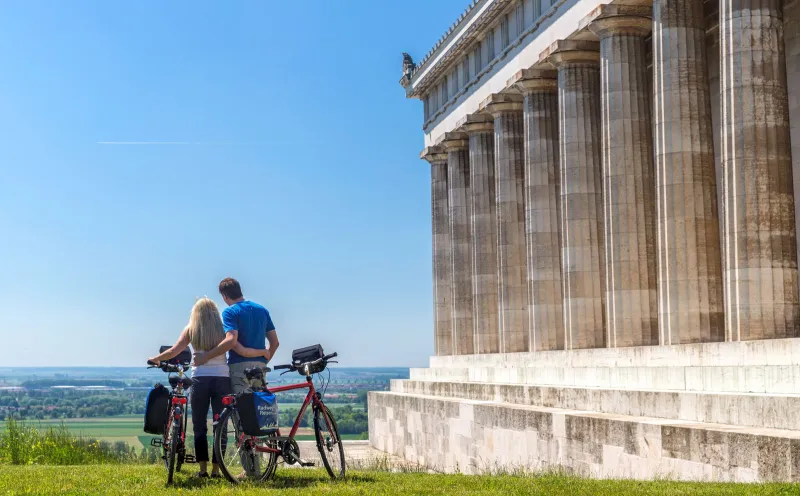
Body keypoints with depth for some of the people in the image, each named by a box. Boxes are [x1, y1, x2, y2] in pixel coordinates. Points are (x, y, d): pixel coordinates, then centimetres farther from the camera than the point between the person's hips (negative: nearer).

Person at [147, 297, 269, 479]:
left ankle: (203, 468, 4)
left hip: (200, 379, 0)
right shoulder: (222, 330, 5)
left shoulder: (191, 330, 5)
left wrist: (154, 359, 14)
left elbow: (173, 351, -2)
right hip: (222, 379, 1)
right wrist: (264, 352, 8)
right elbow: (241, 351, -5)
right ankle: (216, 469, 6)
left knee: (199, 426, 9)